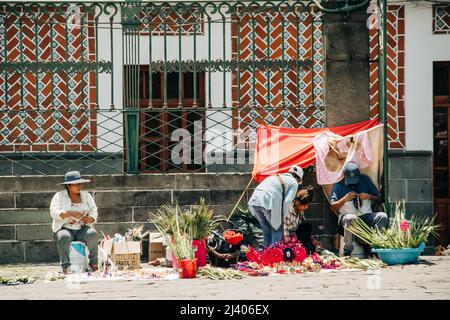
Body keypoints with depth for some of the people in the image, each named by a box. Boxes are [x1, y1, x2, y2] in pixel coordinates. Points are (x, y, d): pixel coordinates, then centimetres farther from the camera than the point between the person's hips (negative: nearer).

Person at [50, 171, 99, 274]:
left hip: (82, 228, 3)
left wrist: (89, 219, -16)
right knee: (64, 237, -38)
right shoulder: (59, 196, 2)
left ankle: (94, 263, -23)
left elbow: (94, 212, 9)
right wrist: (71, 213, -26)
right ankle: (66, 267, -37)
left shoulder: (86, 196, 13)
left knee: (92, 234, -31)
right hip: (65, 228, -2)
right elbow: (54, 212, -12)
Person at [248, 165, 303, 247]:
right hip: (269, 203, -6)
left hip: (254, 201, 6)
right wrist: (282, 215, 11)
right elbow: (287, 201, -1)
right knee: (277, 229, 9)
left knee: (266, 230, 18)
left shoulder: (275, 177, 33)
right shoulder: (294, 183, 14)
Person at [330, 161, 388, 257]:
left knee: (382, 216, -26)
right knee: (351, 218, -40)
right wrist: (345, 199, -14)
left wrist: (368, 197, -7)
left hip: (366, 215, 3)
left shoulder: (365, 180, 11)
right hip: (346, 216, -3)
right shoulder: (339, 185, 4)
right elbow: (333, 207, 0)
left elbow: (378, 198, 13)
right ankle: (347, 252, -33)